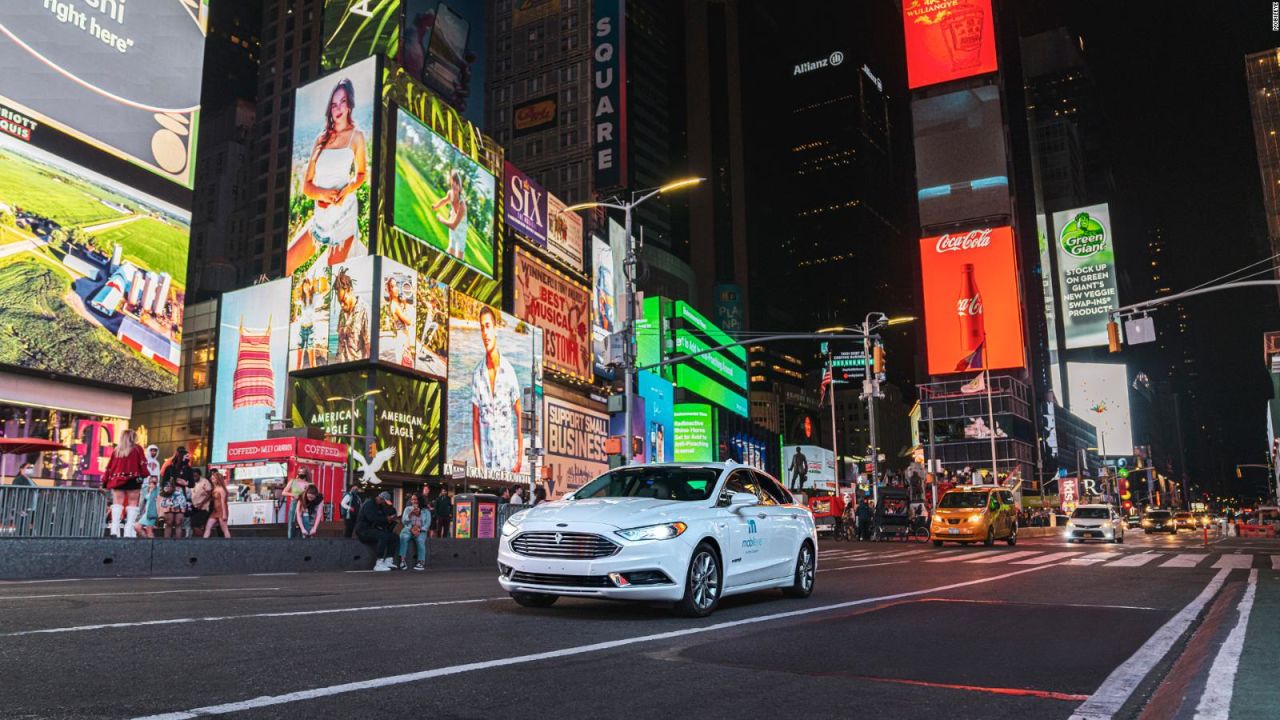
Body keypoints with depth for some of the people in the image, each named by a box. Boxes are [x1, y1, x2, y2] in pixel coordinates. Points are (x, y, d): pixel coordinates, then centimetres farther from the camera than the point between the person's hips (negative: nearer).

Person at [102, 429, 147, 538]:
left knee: (117, 503, 2)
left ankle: (114, 530, -10)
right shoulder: (137, 449, 4)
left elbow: (109, 466, 12)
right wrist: (144, 474, 2)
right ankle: (129, 532, -9)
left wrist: (105, 481, 15)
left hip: (116, 480, 3)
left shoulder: (116, 450, 12)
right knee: (132, 503, -1)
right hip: (133, 480, -3)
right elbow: (142, 464, -5)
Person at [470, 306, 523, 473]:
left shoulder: (509, 371, -4)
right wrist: (478, 463, -3)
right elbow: (475, 420, 5)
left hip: (508, 459, -1)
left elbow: (519, 415, 0)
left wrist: (519, 459, -6)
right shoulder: (477, 373, 1)